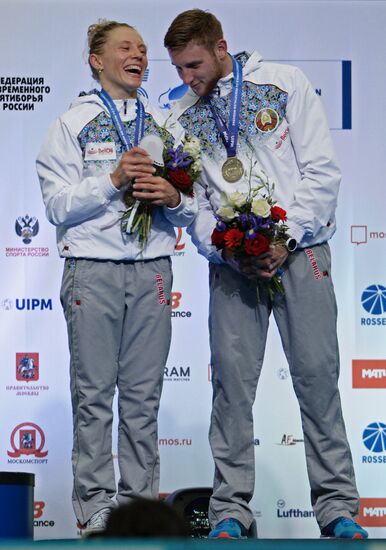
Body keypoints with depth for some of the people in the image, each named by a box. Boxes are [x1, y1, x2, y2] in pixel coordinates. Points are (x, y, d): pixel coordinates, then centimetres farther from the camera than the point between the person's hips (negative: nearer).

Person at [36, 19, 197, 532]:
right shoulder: (72, 123, 6)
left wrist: (174, 198, -7)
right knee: (94, 393, -1)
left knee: (144, 393, 4)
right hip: (94, 269, -3)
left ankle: (141, 498, 10)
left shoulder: (164, 126, 16)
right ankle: (95, 500, 4)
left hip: (153, 269, 3)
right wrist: (113, 180, -15)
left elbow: (190, 209, 15)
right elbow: (58, 205, -3)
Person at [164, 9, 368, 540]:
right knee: (232, 382, -1)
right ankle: (231, 508, 6)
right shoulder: (183, 116, 11)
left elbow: (321, 170, -3)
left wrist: (286, 240, -12)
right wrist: (228, 252, -9)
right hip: (230, 262, 2)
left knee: (317, 375, -3)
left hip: (299, 251, -2)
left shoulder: (284, 83, 2)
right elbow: (193, 201, 9)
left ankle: (338, 505, 4)